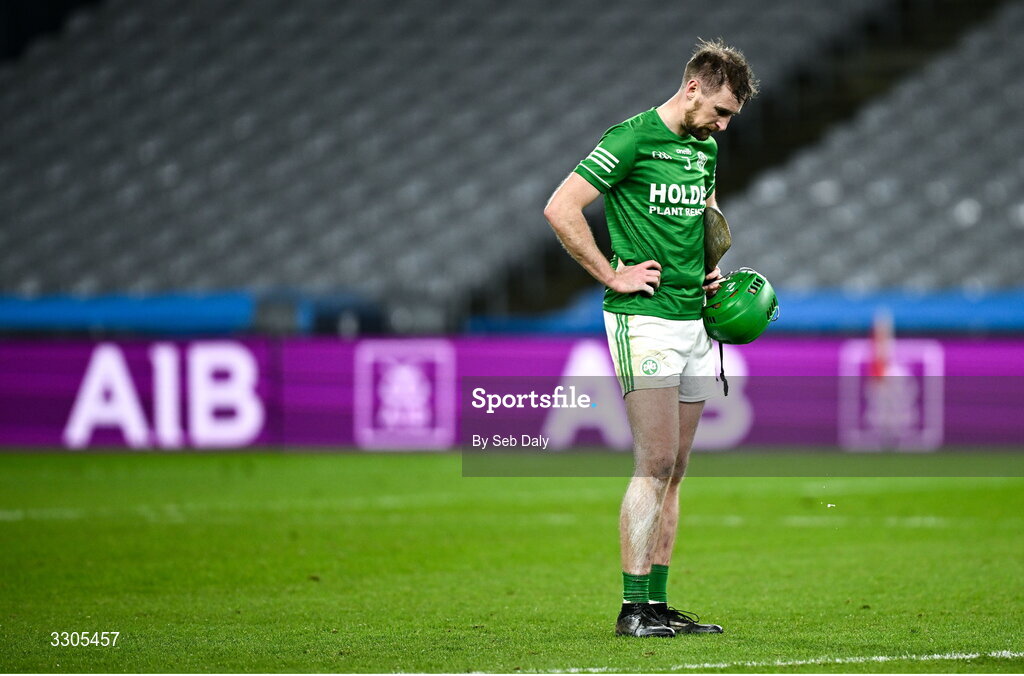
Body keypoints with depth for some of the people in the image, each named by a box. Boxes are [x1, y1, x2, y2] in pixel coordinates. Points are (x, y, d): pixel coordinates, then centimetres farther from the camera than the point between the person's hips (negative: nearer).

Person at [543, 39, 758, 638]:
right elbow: (560, 209, -16)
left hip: (694, 323, 8)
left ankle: (658, 601, 11)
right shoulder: (632, 139, -11)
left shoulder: (705, 148, 14)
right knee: (655, 464, -12)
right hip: (644, 319, -8)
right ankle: (634, 608, -10)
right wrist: (613, 275, -13)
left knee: (674, 471, 8)